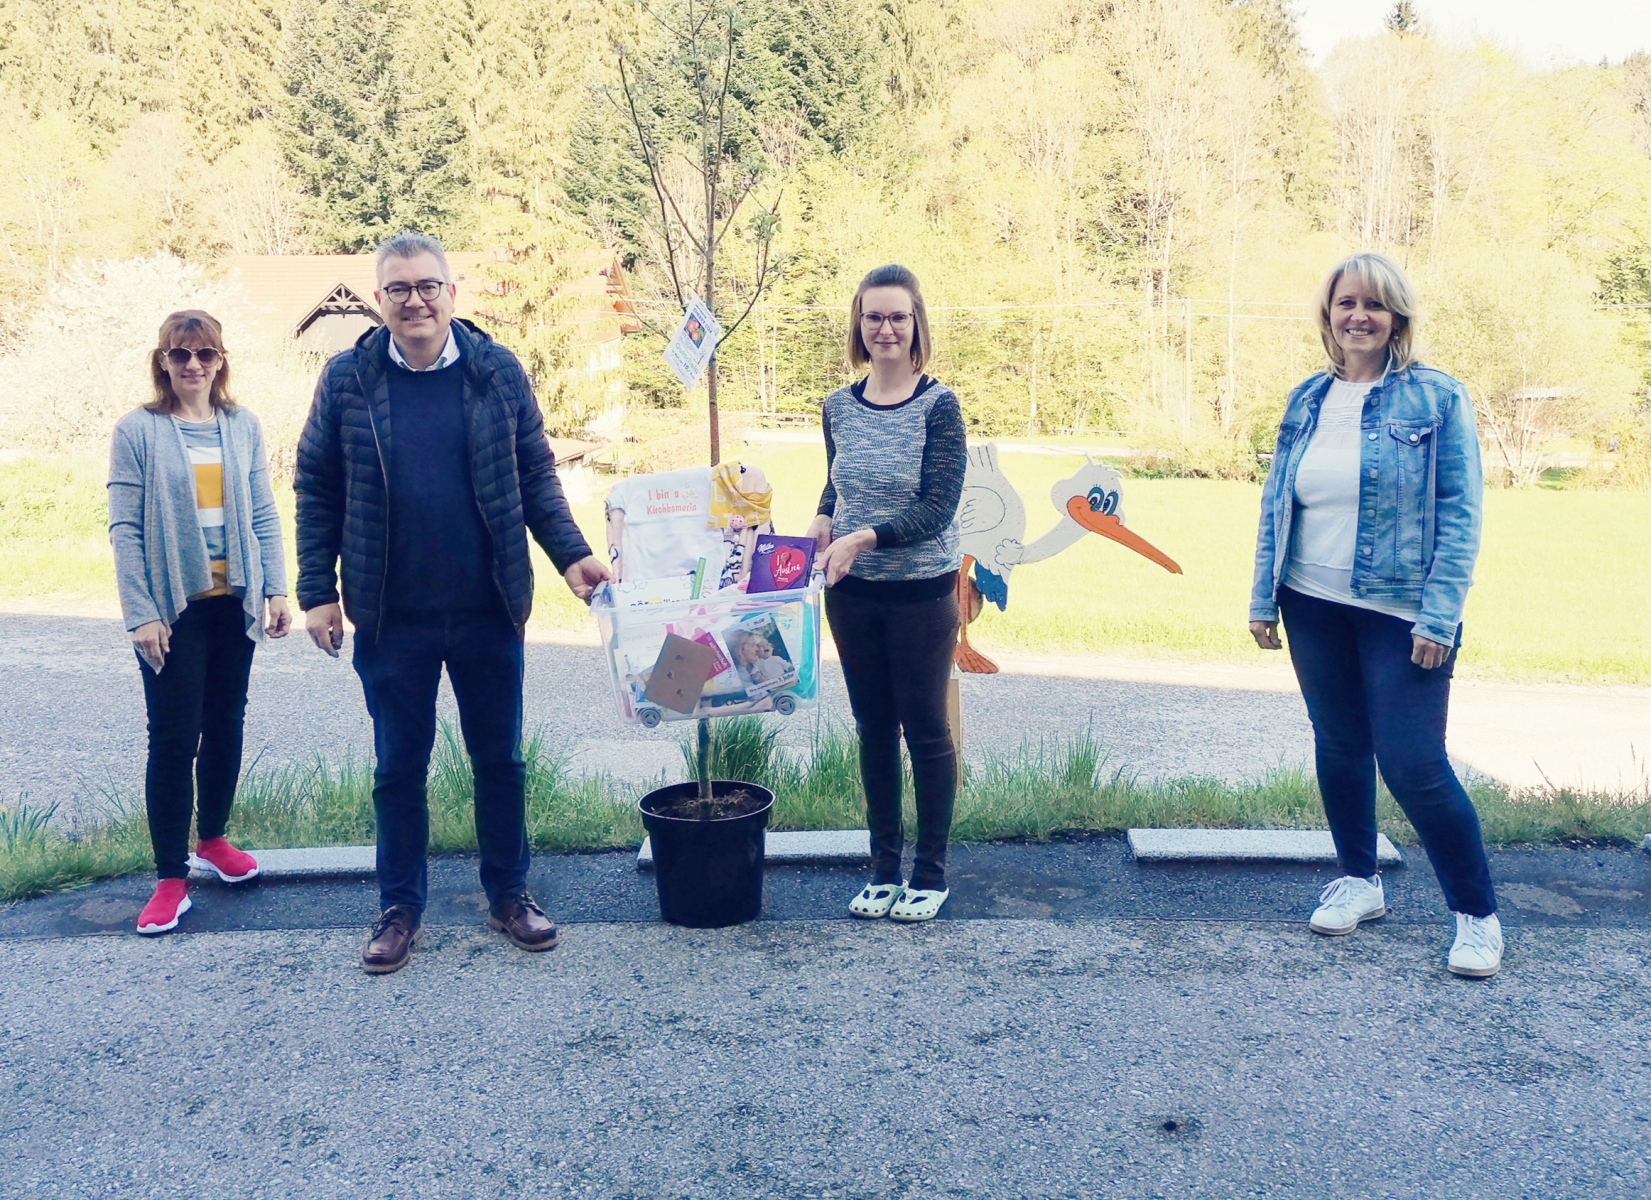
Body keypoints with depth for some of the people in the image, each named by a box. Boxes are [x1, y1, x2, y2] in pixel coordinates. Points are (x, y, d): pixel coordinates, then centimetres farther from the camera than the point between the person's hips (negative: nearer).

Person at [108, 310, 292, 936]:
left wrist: (275, 590, -1)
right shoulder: (138, 431, -4)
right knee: (174, 737, -1)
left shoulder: (244, 426, 4)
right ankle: (171, 878, 7)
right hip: (174, 606, -3)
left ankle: (213, 838, 32)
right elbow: (125, 528, -7)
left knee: (226, 725, 13)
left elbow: (263, 515, 6)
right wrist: (141, 615, -12)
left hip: (234, 601, 4)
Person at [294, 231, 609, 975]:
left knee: (499, 760, 12)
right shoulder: (348, 379, -2)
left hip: (489, 612, 1)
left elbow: (535, 474, 5)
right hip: (391, 619, 0)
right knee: (398, 768, 11)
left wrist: (570, 553, -7)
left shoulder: (498, 372, 0)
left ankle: (509, 896, 29)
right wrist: (317, 591, -2)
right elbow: (316, 489, 3)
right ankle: (399, 907, 27)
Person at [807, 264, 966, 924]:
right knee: (874, 728, 13)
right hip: (853, 593, 5)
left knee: (926, 728, 6)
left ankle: (931, 873, 21)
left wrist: (864, 537, -26)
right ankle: (884, 868, 27)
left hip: (921, 592, -4)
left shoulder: (938, 405, -10)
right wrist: (823, 521, -3)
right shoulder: (839, 407, 5)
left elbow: (938, 508, -16)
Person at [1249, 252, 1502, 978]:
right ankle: (1359, 881, 34)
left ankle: (1478, 916, 11)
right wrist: (1264, 600, 6)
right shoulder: (1306, 400, 7)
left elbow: (1460, 514, -9)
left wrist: (1439, 617, -15)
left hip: (1400, 613, -5)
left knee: (1413, 764, -6)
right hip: (1314, 607, 5)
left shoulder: (1437, 399, -6)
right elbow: (1275, 505, 11)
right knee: (1339, 747, 15)